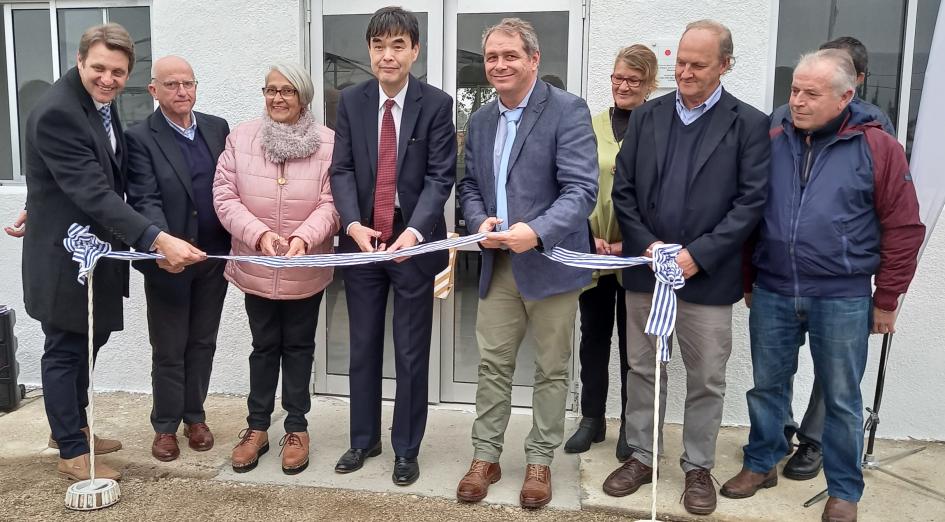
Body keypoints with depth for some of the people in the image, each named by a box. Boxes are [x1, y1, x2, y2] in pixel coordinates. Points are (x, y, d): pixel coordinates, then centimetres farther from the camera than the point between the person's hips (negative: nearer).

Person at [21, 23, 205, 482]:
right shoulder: (57, 112, -24)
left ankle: (71, 427, 39)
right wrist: (158, 240, -40)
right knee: (65, 349, 5)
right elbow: (94, 193, -32)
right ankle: (72, 452, 21)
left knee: (87, 341, 20)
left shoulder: (100, 103, 5)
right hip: (65, 254, -9)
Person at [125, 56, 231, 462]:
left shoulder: (217, 127, 6)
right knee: (168, 349, 9)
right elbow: (145, 200, -15)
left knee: (203, 342, 15)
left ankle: (195, 416, 31)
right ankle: (165, 426, 24)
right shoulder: (140, 138, -7)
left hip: (214, 258, 4)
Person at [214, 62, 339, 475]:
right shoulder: (240, 138, -3)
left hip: (305, 270, -1)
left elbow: (331, 204, -12)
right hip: (256, 268, 2)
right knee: (264, 346, 15)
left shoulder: (328, 143, -9)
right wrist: (259, 234, -21)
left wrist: (304, 237, -28)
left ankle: (297, 429, 26)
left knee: (298, 346, 13)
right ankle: (257, 427, 28)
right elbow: (225, 197, -6)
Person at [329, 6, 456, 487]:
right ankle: (364, 439, 30)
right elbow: (341, 170, -1)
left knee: (411, 352, 7)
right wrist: (354, 225, -19)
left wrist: (413, 231, -26)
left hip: (413, 240, -3)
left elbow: (440, 177, -11)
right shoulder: (350, 101, 3)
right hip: (362, 240, 3)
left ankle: (406, 448, 22)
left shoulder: (436, 104, -6)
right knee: (363, 347, 14)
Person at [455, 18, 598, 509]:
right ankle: (486, 455, 25)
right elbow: (469, 185, 14)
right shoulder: (481, 119, 11)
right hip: (497, 264, 5)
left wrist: (536, 232, -30)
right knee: (492, 363, 11)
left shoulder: (568, 110, -10)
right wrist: (480, 221, -7)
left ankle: (539, 460, 25)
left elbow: (582, 189, -17)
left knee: (551, 368, 10)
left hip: (551, 262, -5)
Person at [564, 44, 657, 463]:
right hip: (592, 252, 3)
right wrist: (587, 237, -9)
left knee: (633, 343, 10)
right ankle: (592, 418, 28)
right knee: (593, 338, 13)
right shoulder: (591, 127, 4)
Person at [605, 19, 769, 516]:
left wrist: (698, 255, -16)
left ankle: (698, 467, 27)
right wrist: (647, 246, -9)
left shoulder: (749, 123, -3)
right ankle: (640, 456, 30)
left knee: (706, 379, 10)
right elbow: (623, 190, 4)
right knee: (643, 370, 14)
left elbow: (751, 201, -8)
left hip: (707, 277, -2)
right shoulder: (646, 116, 6)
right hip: (645, 270, 3)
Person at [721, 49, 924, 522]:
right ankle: (761, 464, 34)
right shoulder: (771, 143, 3)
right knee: (767, 384, 14)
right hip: (772, 294, 3)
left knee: (841, 398, 10)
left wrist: (886, 300, -1)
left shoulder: (877, 148, -6)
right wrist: (748, 280, 11)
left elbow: (903, 228, -3)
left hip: (842, 299, -3)